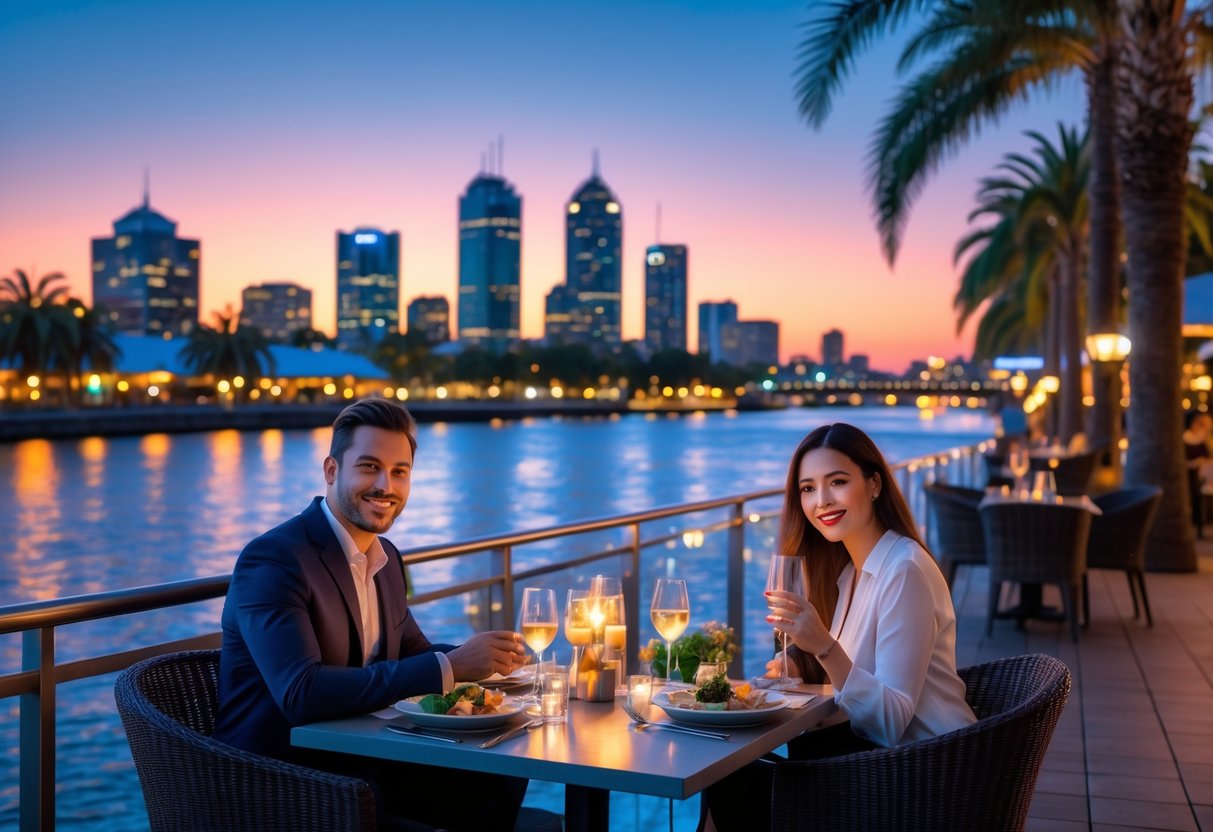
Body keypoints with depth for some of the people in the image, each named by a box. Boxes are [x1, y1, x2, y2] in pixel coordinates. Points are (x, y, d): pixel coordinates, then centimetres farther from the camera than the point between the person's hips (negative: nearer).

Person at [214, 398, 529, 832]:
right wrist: (449, 666, -29)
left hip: (365, 766, 8)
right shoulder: (272, 560, -18)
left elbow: (412, 653, 20)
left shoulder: (386, 558, 8)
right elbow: (301, 694, -30)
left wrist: (479, 656, -2)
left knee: (501, 783, -8)